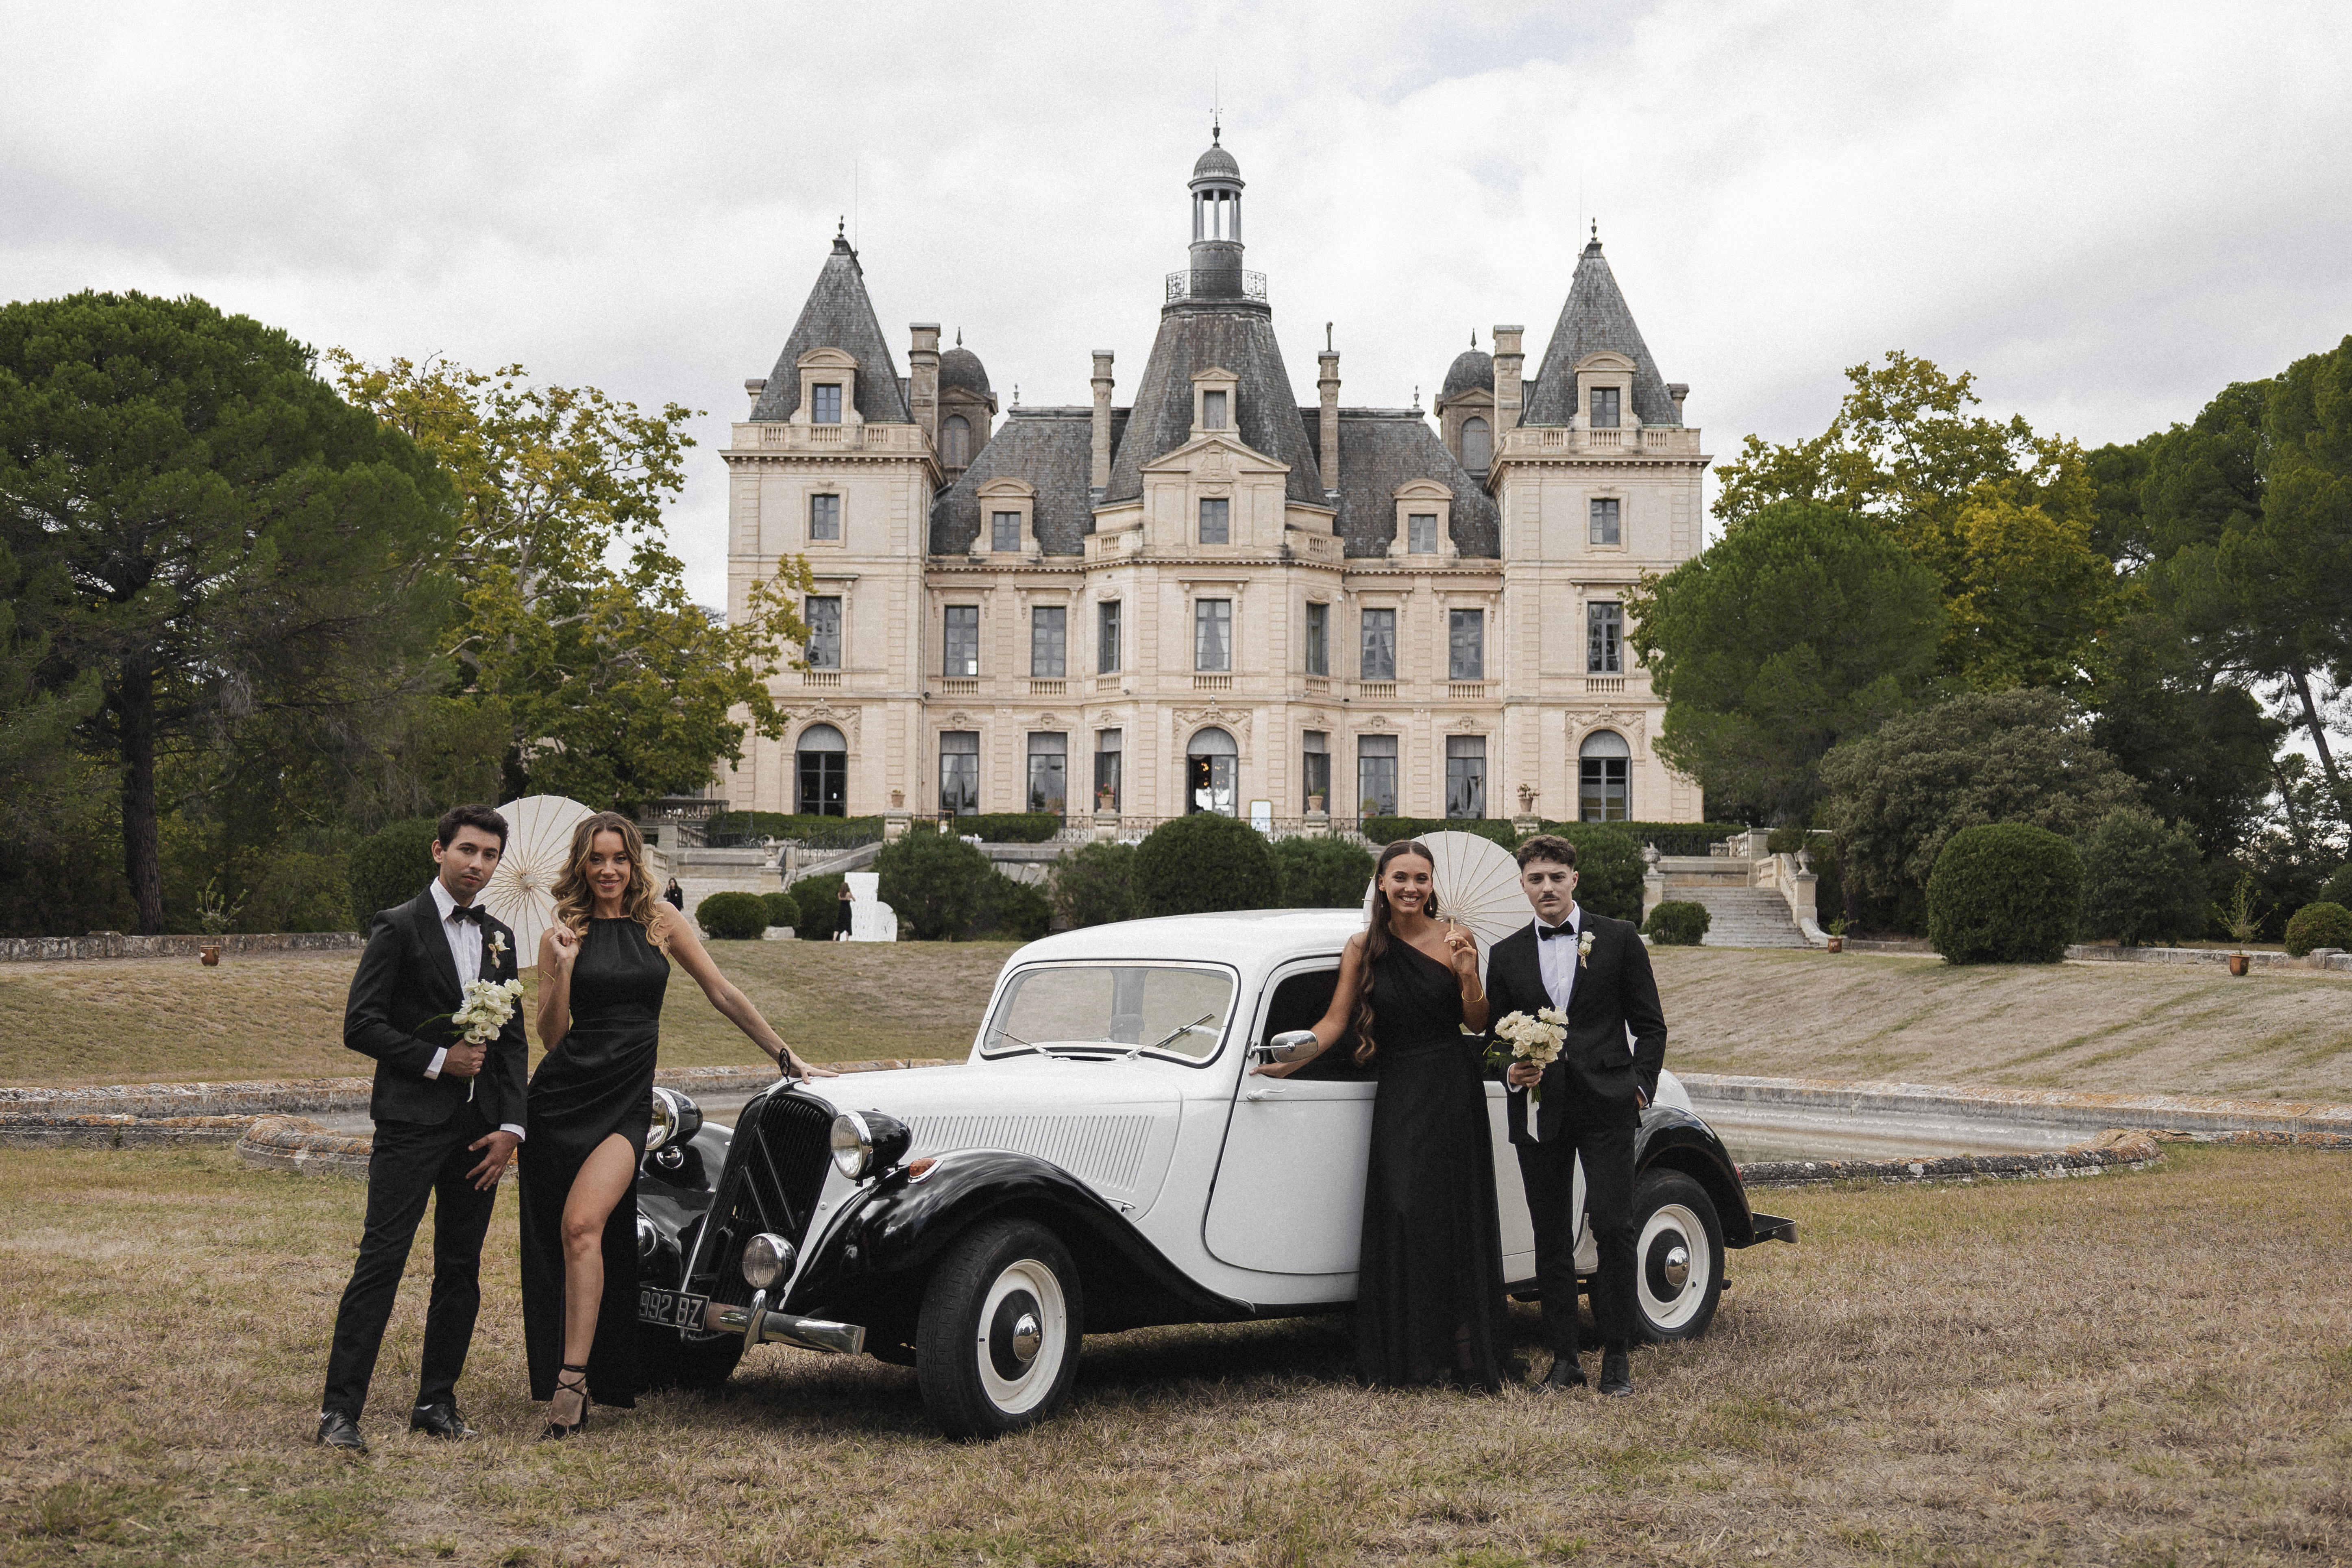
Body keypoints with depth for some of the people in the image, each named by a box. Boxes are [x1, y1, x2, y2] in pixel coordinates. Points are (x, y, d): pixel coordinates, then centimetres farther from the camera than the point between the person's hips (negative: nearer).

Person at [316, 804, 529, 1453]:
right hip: (412, 1119, -6)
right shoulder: (399, 928, -2)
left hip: (479, 1125, 6)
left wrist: (511, 1125, 4)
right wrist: (437, 1060, -13)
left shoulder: (499, 939, 15)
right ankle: (340, 1409, -7)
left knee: (461, 1269, 8)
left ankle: (436, 1401, 17)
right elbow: (360, 1024, -8)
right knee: (382, 1261, -10)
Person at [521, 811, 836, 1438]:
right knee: (556, 1235, 5)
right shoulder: (563, 933, 6)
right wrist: (563, 970, -14)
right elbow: (551, 1035, 1)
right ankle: (562, 1371, 21)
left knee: (583, 1225, -21)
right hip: (562, 1097, 1)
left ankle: (573, 1380, -20)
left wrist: (788, 1058, 14)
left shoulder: (660, 921, 8)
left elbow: (723, 994, 13)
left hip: (627, 1099, -1)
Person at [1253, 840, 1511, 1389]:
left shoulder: (1454, 938, 0)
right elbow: (1335, 1022, 5)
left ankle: (1467, 1354, 7)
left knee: (1456, 1216, 0)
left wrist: (1468, 975, -14)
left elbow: (1478, 1022, 3)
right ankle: (1409, 1357, 8)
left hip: (1453, 1090, -1)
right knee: (1401, 1215, -2)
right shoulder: (1363, 948, 3)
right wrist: (1287, 1064, -6)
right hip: (1397, 1092, 1)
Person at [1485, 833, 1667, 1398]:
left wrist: (1641, 1087, -2)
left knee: (1613, 1227, -7)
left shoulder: (1619, 939, 4)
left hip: (1606, 1105, -2)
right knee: (1552, 1239, 5)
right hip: (1539, 1110, 3)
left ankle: (1617, 1356, 3)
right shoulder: (1506, 955, 10)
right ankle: (1564, 1358, 13)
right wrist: (1511, 1071, -6)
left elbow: (1649, 1025, 7)